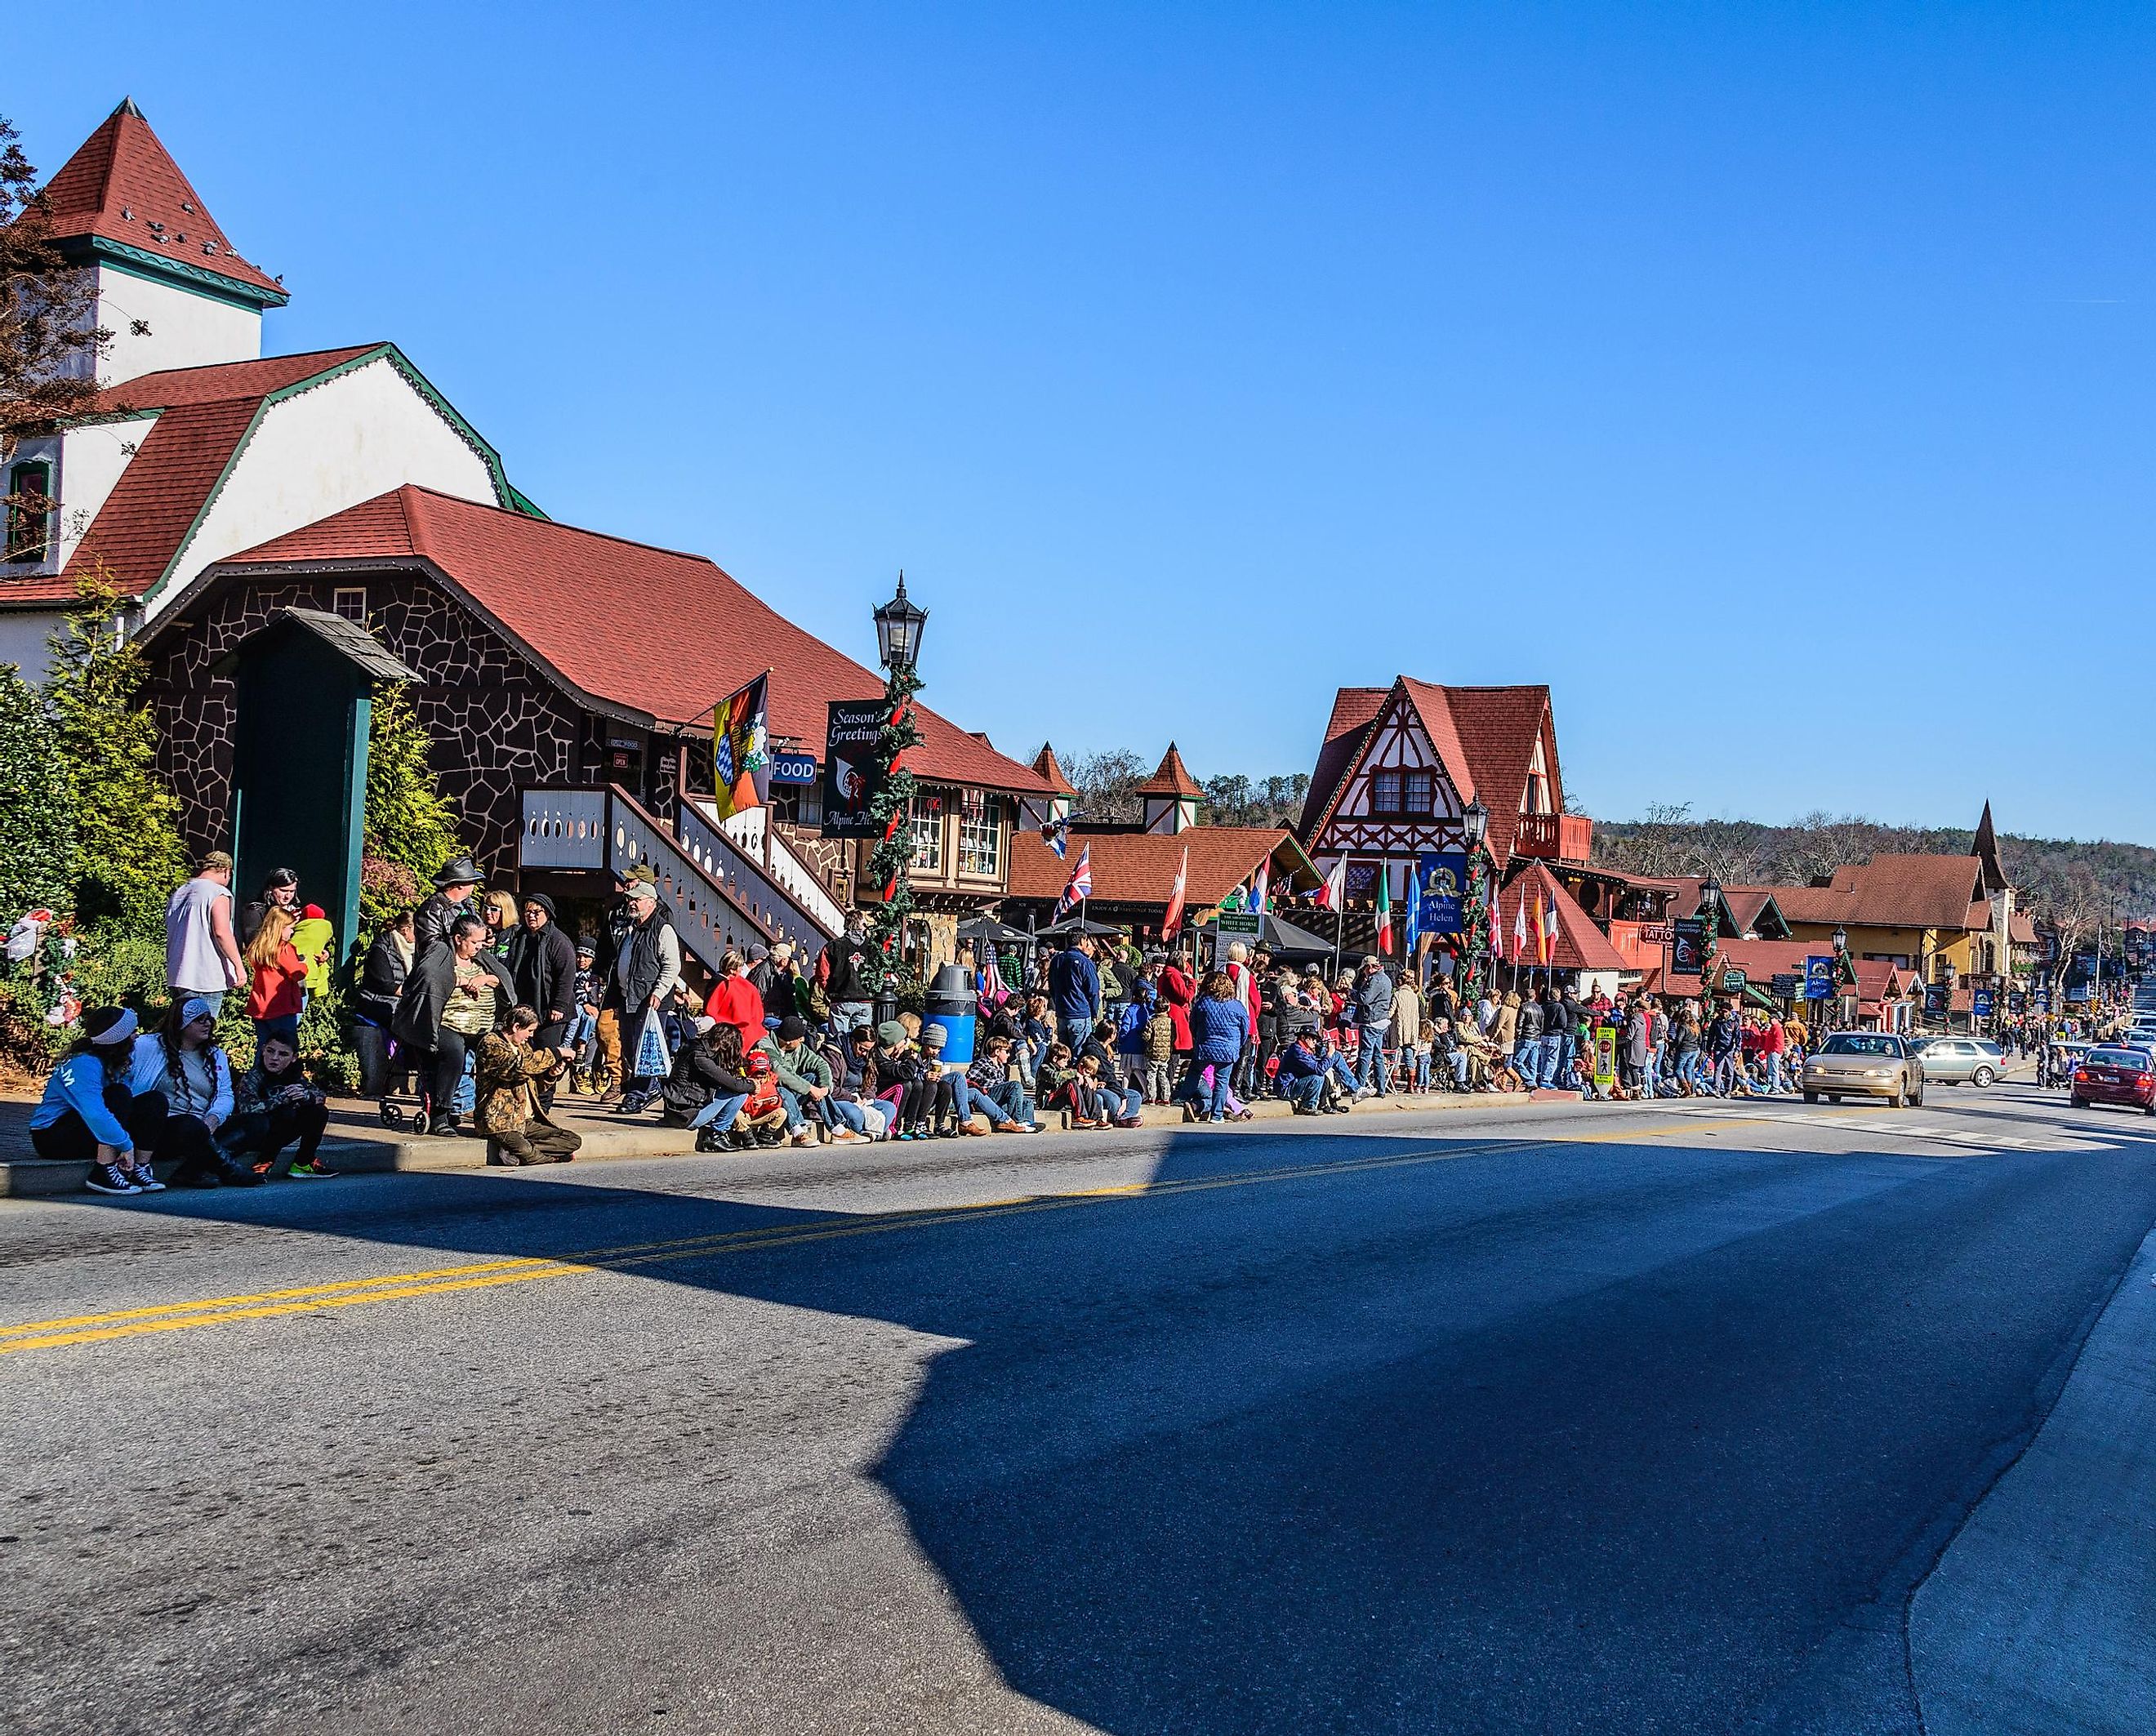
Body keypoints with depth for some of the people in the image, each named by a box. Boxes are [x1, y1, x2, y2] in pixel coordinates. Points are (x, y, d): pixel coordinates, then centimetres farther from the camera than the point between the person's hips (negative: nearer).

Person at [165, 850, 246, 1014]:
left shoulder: (178, 893, 16)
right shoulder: (218, 893, -9)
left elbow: (171, 932, 20)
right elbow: (221, 932, -18)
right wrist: (239, 965, -14)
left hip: (176, 976, 8)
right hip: (207, 979, -8)